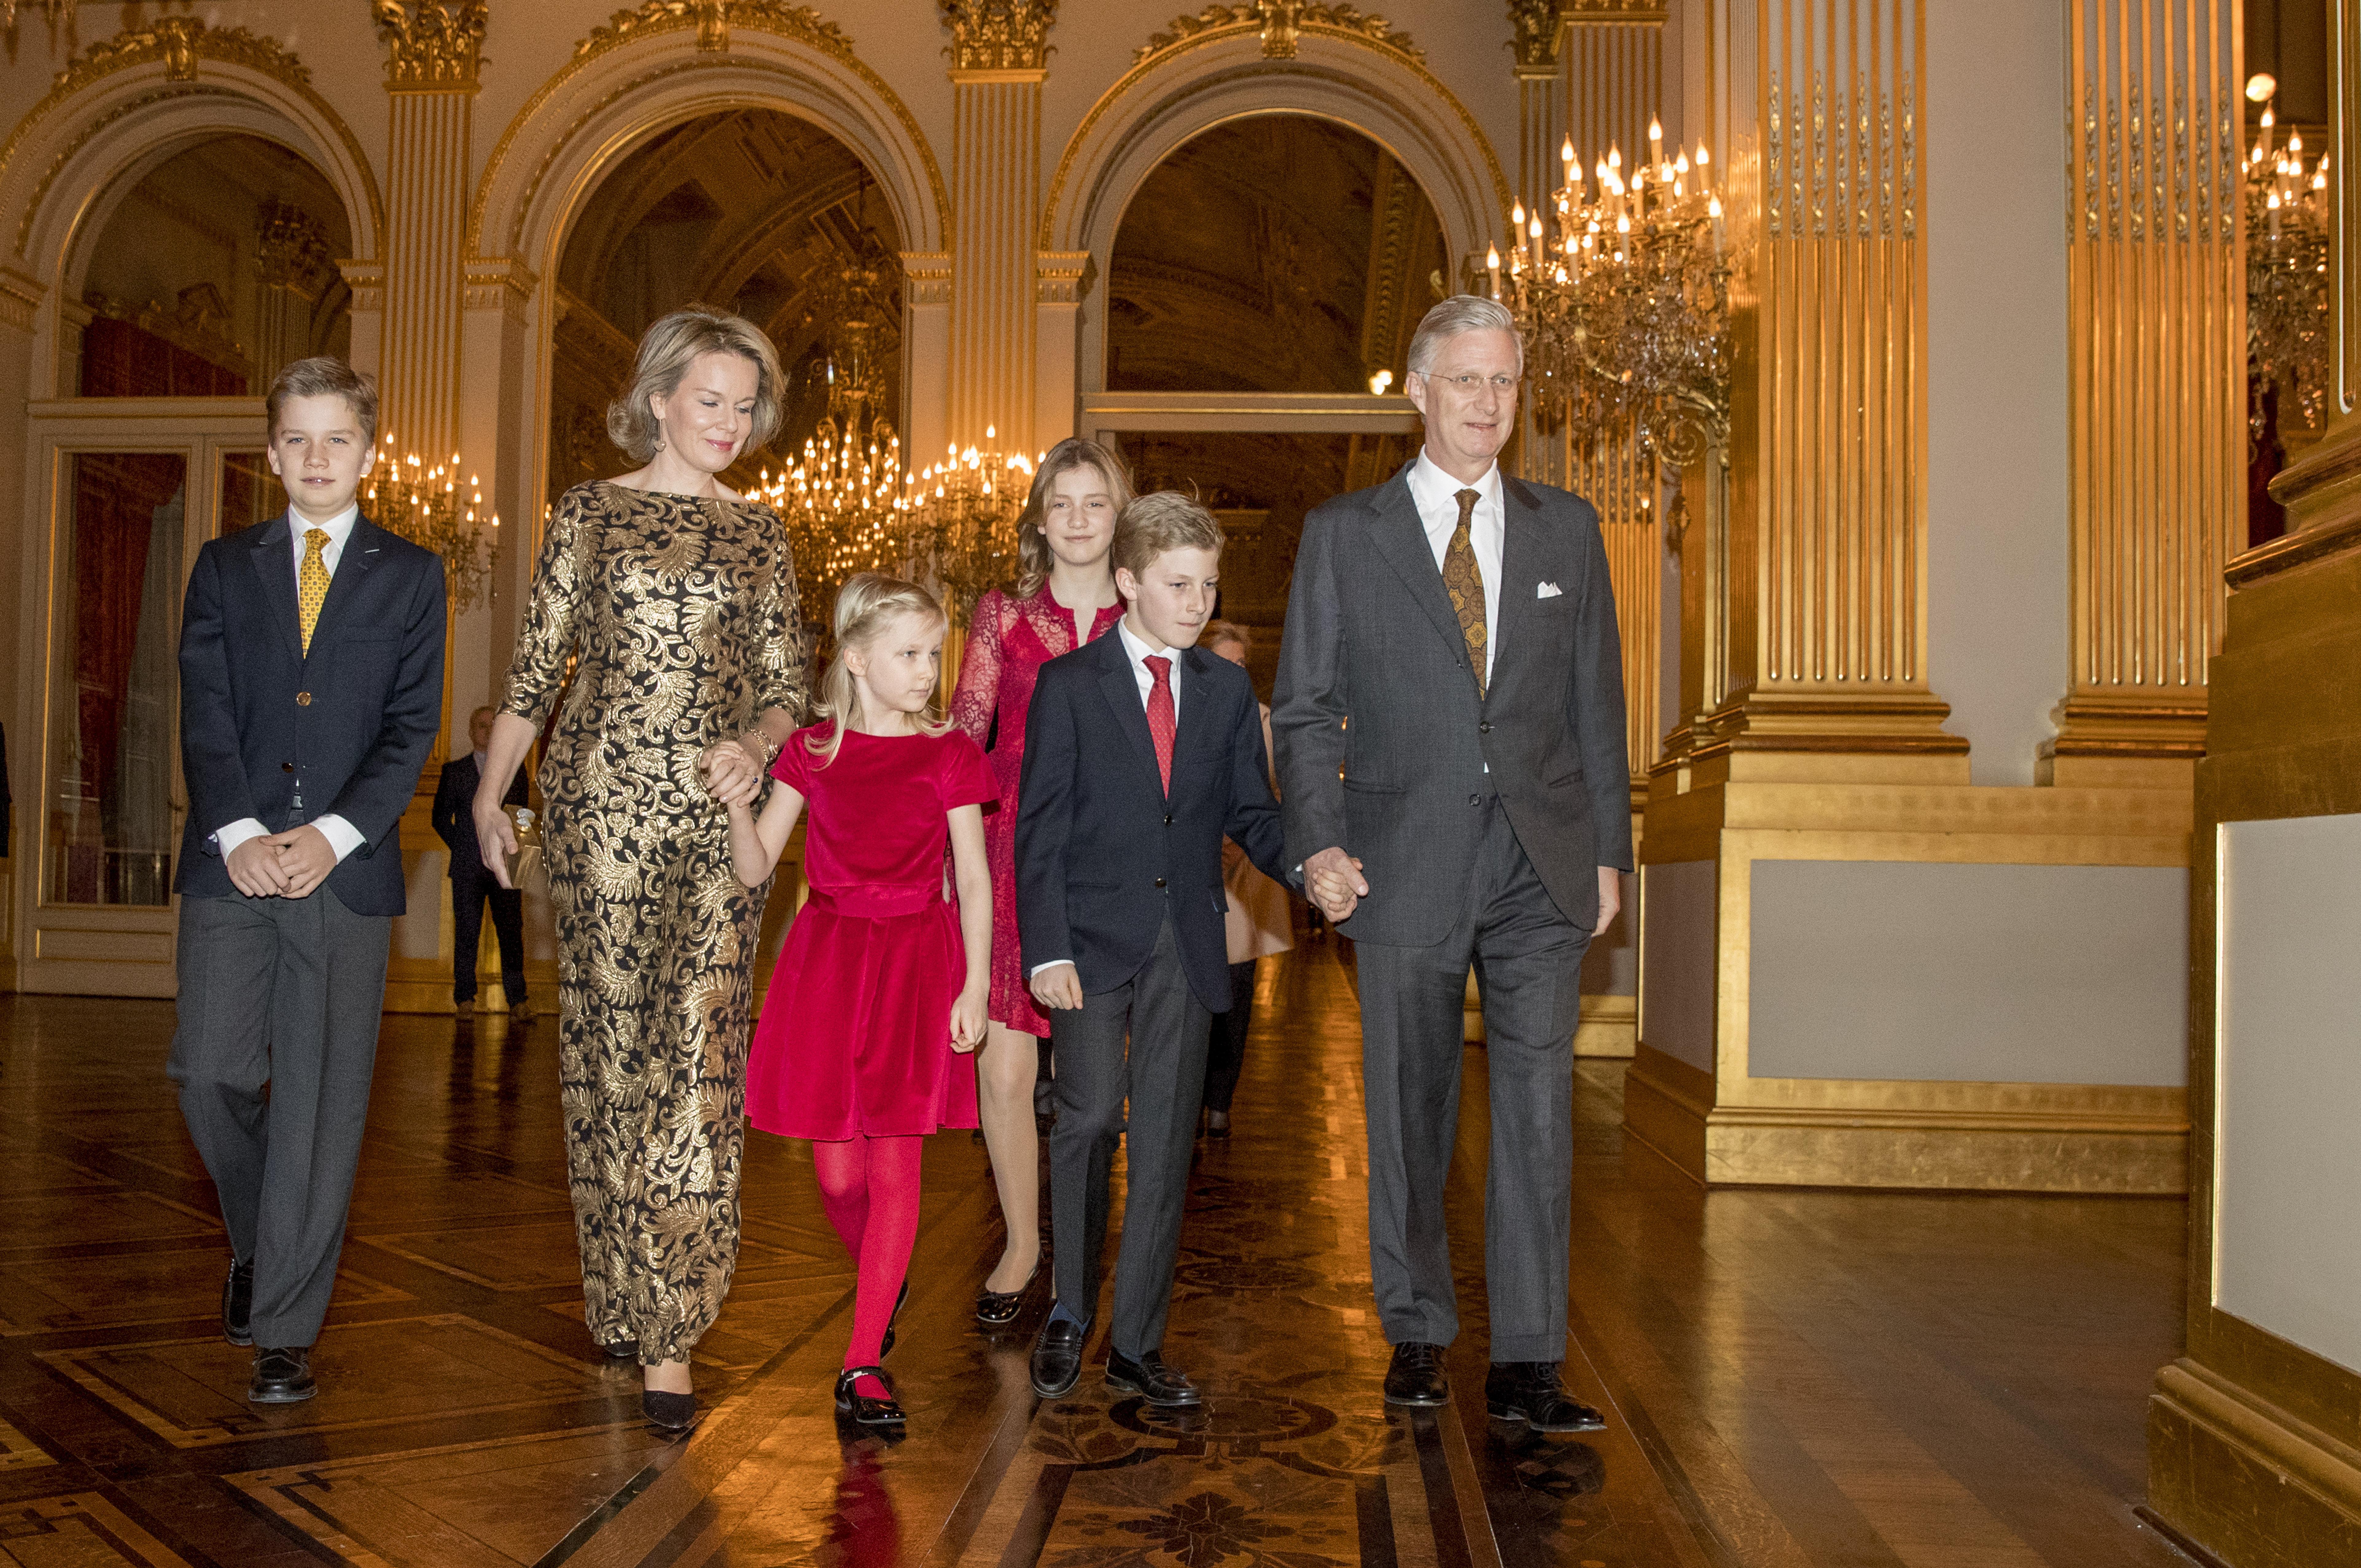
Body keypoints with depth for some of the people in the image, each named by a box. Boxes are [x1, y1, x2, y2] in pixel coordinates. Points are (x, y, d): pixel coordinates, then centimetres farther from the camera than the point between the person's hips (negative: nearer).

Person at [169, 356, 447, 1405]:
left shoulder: (410, 577, 8)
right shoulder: (225, 569, 13)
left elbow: (412, 728, 0)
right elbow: (205, 717, 3)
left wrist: (332, 836, -13)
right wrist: (238, 834, -12)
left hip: (349, 868, -1)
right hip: (233, 860, 2)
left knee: (323, 1099, -1)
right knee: (211, 1070, -6)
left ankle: (285, 1334, 7)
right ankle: (258, 1239, 25)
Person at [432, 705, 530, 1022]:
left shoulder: (516, 770, 12)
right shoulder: (455, 771, 8)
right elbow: (441, 818, 9)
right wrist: (462, 849, 0)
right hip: (468, 868, -1)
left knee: (512, 933, -3)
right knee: (467, 934, 2)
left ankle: (518, 1001, 0)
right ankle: (465, 1000, 10)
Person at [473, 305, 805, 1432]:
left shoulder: (760, 534, 12)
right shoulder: (590, 514, 7)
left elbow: (787, 687, 11)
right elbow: (536, 669, 8)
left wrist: (755, 744, -9)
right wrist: (491, 790, 6)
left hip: (717, 813, 1)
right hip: (600, 801, 0)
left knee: (697, 1052, -8)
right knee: (607, 1040, 5)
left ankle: (669, 1333, -4)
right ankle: (620, 1291, 20)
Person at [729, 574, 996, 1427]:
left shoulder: (948, 756, -1)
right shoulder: (812, 752, 3)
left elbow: (974, 881, -1)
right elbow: (755, 869, 3)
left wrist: (974, 986, -8)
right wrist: (735, 802, -15)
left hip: (915, 962, -1)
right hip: (827, 957, 2)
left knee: (894, 1162, -3)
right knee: (836, 1169, 3)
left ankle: (863, 1361, 4)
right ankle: (884, 1285, 34)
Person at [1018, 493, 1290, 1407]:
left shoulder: (1228, 690, 11)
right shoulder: (1067, 685, 1)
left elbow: (1251, 814, 10)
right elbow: (1039, 828, -3)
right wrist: (1047, 950, -12)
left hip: (1188, 945, 3)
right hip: (1095, 942, -3)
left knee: (1166, 1141, 4)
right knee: (1090, 1119, -7)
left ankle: (1137, 1343, 14)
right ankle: (1069, 1316, 16)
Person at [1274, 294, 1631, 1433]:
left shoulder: (1567, 529, 11)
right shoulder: (1343, 534, 4)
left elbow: (1596, 700, 12)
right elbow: (1305, 707, 3)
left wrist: (1608, 850, 7)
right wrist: (1318, 841, -10)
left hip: (1542, 868, 1)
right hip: (1406, 864, -1)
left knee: (1538, 1112, -2)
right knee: (1409, 1114, 9)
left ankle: (1526, 1365, 7)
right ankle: (1417, 1335, 26)